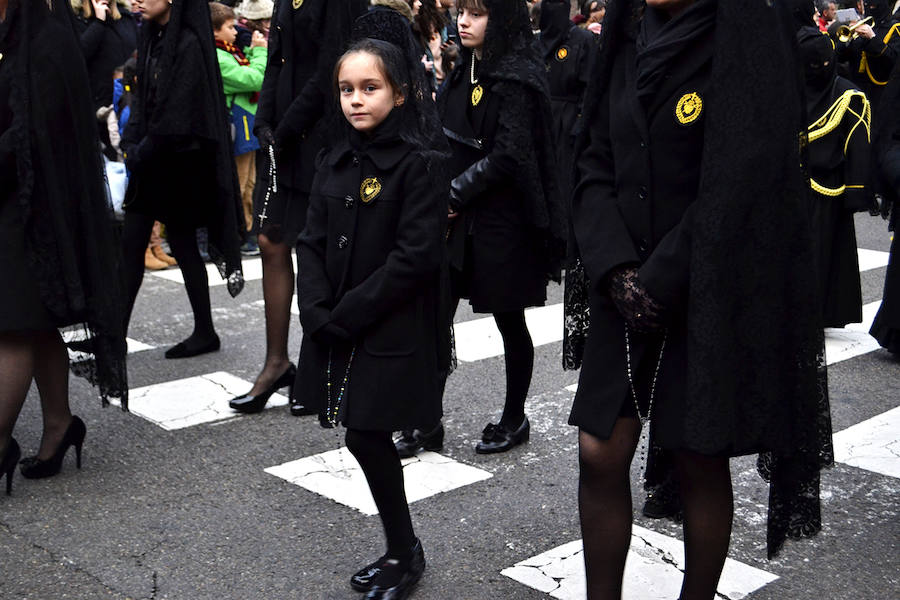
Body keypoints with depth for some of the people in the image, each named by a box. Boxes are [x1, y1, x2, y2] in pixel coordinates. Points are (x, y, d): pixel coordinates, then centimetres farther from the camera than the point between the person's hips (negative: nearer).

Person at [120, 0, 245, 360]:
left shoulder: (189, 43, -15)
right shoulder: (154, 38, 10)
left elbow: (178, 115, -19)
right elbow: (143, 100, 13)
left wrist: (141, 153, -12)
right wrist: (132, 146, 0)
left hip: (178, 163, -8)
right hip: (150, 161, 8)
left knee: (182, 245, 2)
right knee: (131, 246, 7)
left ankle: (205, 333, 15)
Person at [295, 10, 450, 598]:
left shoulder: (420, 163, -12)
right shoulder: (336, 162, 8)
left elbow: (415, 257, -18)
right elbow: (313, 241, 6)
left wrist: (346, 315, -16)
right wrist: (318, 312, -9)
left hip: (393, 334, -6)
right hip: (337, 331, 6)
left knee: (367, 437, -2)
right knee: (368, 439, 11)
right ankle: (402, 552, 28)